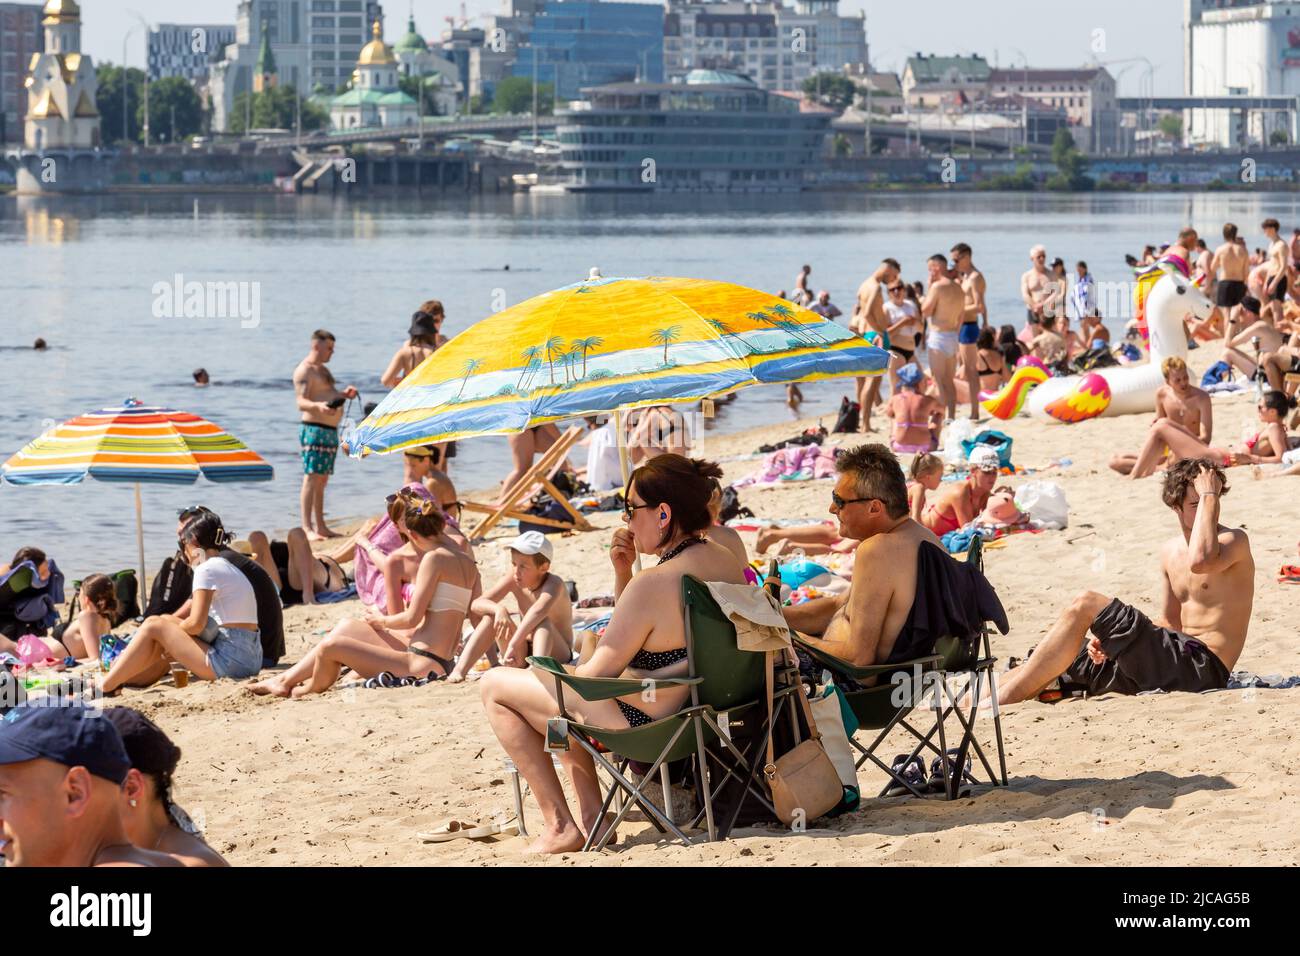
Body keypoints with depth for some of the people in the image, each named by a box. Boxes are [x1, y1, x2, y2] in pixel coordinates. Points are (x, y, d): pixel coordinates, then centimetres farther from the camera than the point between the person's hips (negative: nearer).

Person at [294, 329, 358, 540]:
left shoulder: (323, 369, 21)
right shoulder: (304, 371, -10)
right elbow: (301, 402, -20)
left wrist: (344, 394, 12)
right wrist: (318, 406, -39)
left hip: (330, 431, 10)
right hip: (314, 429, -10)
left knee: (322, 481, 11)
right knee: (311, 479, -14)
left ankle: (320, 526, 15)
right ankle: (307, 528, -20)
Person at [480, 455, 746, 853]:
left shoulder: (652, 584, -28)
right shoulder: (727, 561, -1)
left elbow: (595, 675, -19)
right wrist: (622, 571, 0)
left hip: (643, 725, -9)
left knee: (495, 687, 5)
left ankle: (560, 825, 5)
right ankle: (591, 816, 26)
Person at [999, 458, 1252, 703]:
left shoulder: (1235, 541, -5)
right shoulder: (1170, 551, 18)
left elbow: (1199, 561, -30)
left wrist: (1210, 496, -17)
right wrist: (1110, 640, 4)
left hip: (1202, 666, -8)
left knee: (1085, 605, -19)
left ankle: (1003, 701, -22)